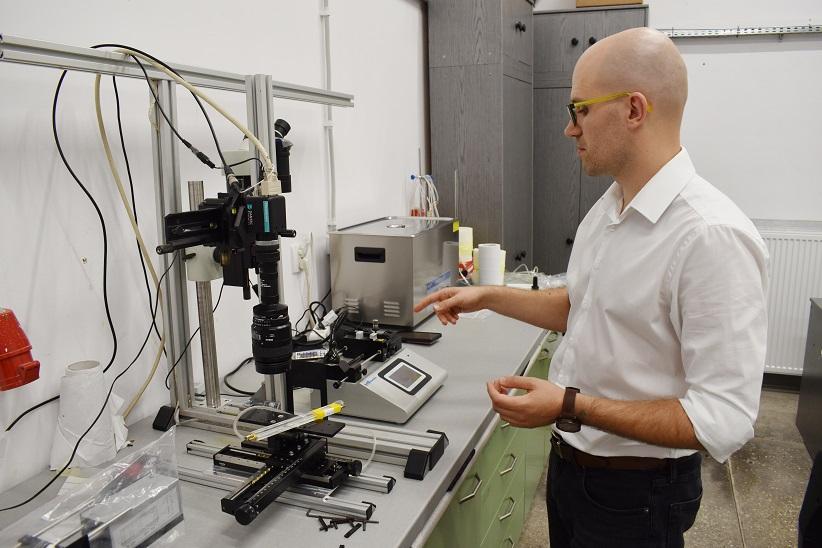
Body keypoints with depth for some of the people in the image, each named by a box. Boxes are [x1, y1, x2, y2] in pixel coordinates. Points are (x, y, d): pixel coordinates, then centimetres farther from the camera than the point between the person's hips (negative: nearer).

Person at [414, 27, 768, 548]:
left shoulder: (711, 236, -26)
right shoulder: (609, 207, 1)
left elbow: (725, 418, -25)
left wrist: (572, 407, -28)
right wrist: (489, 296, 8)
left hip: (634, 491, -7)